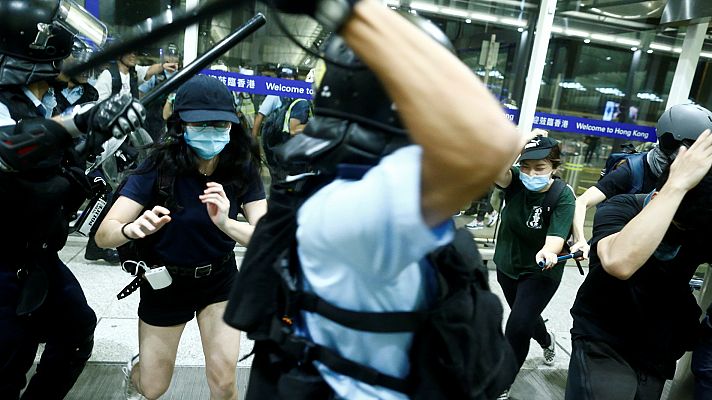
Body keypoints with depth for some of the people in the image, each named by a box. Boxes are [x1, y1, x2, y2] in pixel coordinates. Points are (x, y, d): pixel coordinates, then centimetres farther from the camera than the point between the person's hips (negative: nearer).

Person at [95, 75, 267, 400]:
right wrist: (132, 228, -48)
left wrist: (225, 223, -43)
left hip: (219, 279, 1)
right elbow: (103, 235, -26)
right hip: (166, 282, -1)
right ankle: (135, 371, 52)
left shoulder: (242, 168, -18)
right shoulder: (160, 166, -23)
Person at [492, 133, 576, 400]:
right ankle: (547, 341, 58)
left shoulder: (563, 197, -23)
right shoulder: (516, 181, -17)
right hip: (507, 266, 4)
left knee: (517, 327, -12)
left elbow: (556, 236, -37)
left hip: (541, 272, -4)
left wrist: (548, 252, -59)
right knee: (525, 316, 24)